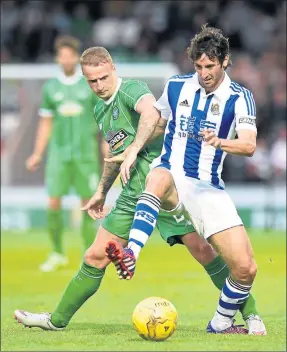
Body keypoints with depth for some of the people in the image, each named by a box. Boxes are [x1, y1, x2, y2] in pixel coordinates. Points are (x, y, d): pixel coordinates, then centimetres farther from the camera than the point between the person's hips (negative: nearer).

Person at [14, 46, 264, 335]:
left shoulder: (132, 89, -8)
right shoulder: (100, 110, 18)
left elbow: (151, 114, -32)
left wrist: (133, 150, -29)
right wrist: (101, 192, 33)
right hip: (132, 194, 7)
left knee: (200, 249, -15)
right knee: (96, 257, 8)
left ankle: (250, 314, -7)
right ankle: (57, 320, 19)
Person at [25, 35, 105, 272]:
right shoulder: (51, 88, 7)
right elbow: (46, 123, 12)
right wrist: (37, 155, 6)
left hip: (86, 153, -1)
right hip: (59, 153, 1)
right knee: (53, 203, -6)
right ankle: (57, 254, 8)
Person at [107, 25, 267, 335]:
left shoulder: (239, 97, -1)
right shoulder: (176, 87, 6)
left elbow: (249, 145, -15)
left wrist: (220, 142, -35)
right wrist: (132, 152, 6)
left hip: (209, 189, 1)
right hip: (173, 177, 0)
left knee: (245, 268, -9)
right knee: (160, 175, -41)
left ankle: (220, 325, 18)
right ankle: (130, 255, -58)